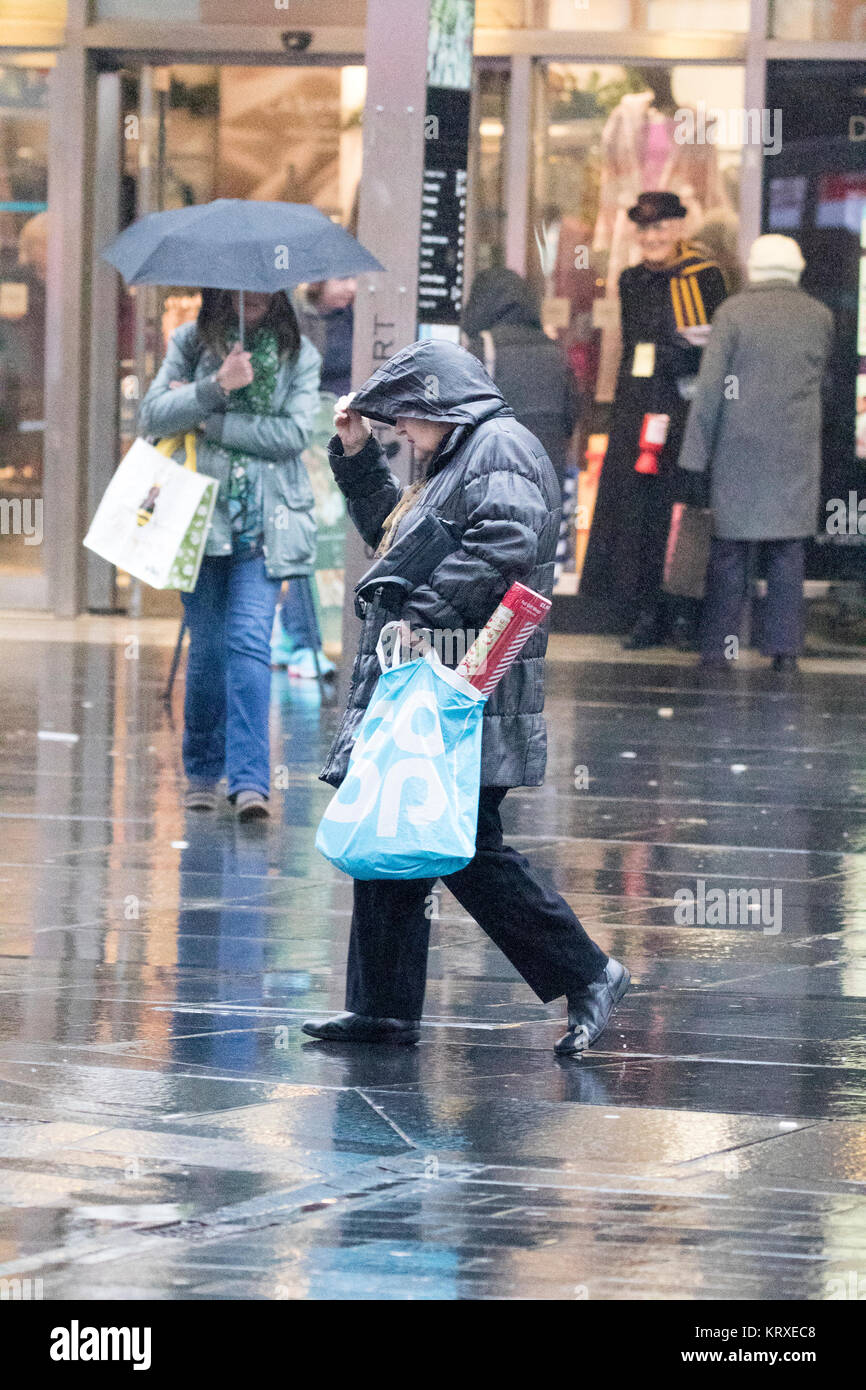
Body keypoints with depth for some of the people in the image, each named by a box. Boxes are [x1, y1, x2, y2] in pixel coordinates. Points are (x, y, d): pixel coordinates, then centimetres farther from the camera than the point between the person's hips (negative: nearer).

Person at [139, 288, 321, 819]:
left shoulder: (299, 354, 7)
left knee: (249, 640, -14)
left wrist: (209, 421, -9)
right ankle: (203, 772, 20)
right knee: (208, 646, 3)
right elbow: (153, 416, -3)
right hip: (200, 516, 1)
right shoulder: (192, 342, 8)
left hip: (266, 522, -1)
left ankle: (250, 779, -20)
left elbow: (295, 432, -6)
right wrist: (217, 386, -17)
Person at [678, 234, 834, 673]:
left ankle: (716, 647, 3)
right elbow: (818, 378, 13)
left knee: (729, 552, 3)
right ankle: (784, 648, 4)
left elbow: (709, 387, -8)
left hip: (739, 445, -2)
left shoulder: (733, 312, -5)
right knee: (787, 553, 6)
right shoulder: (819, 316, 4)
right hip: (797, 451, 2)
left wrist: (695, 453, -5)